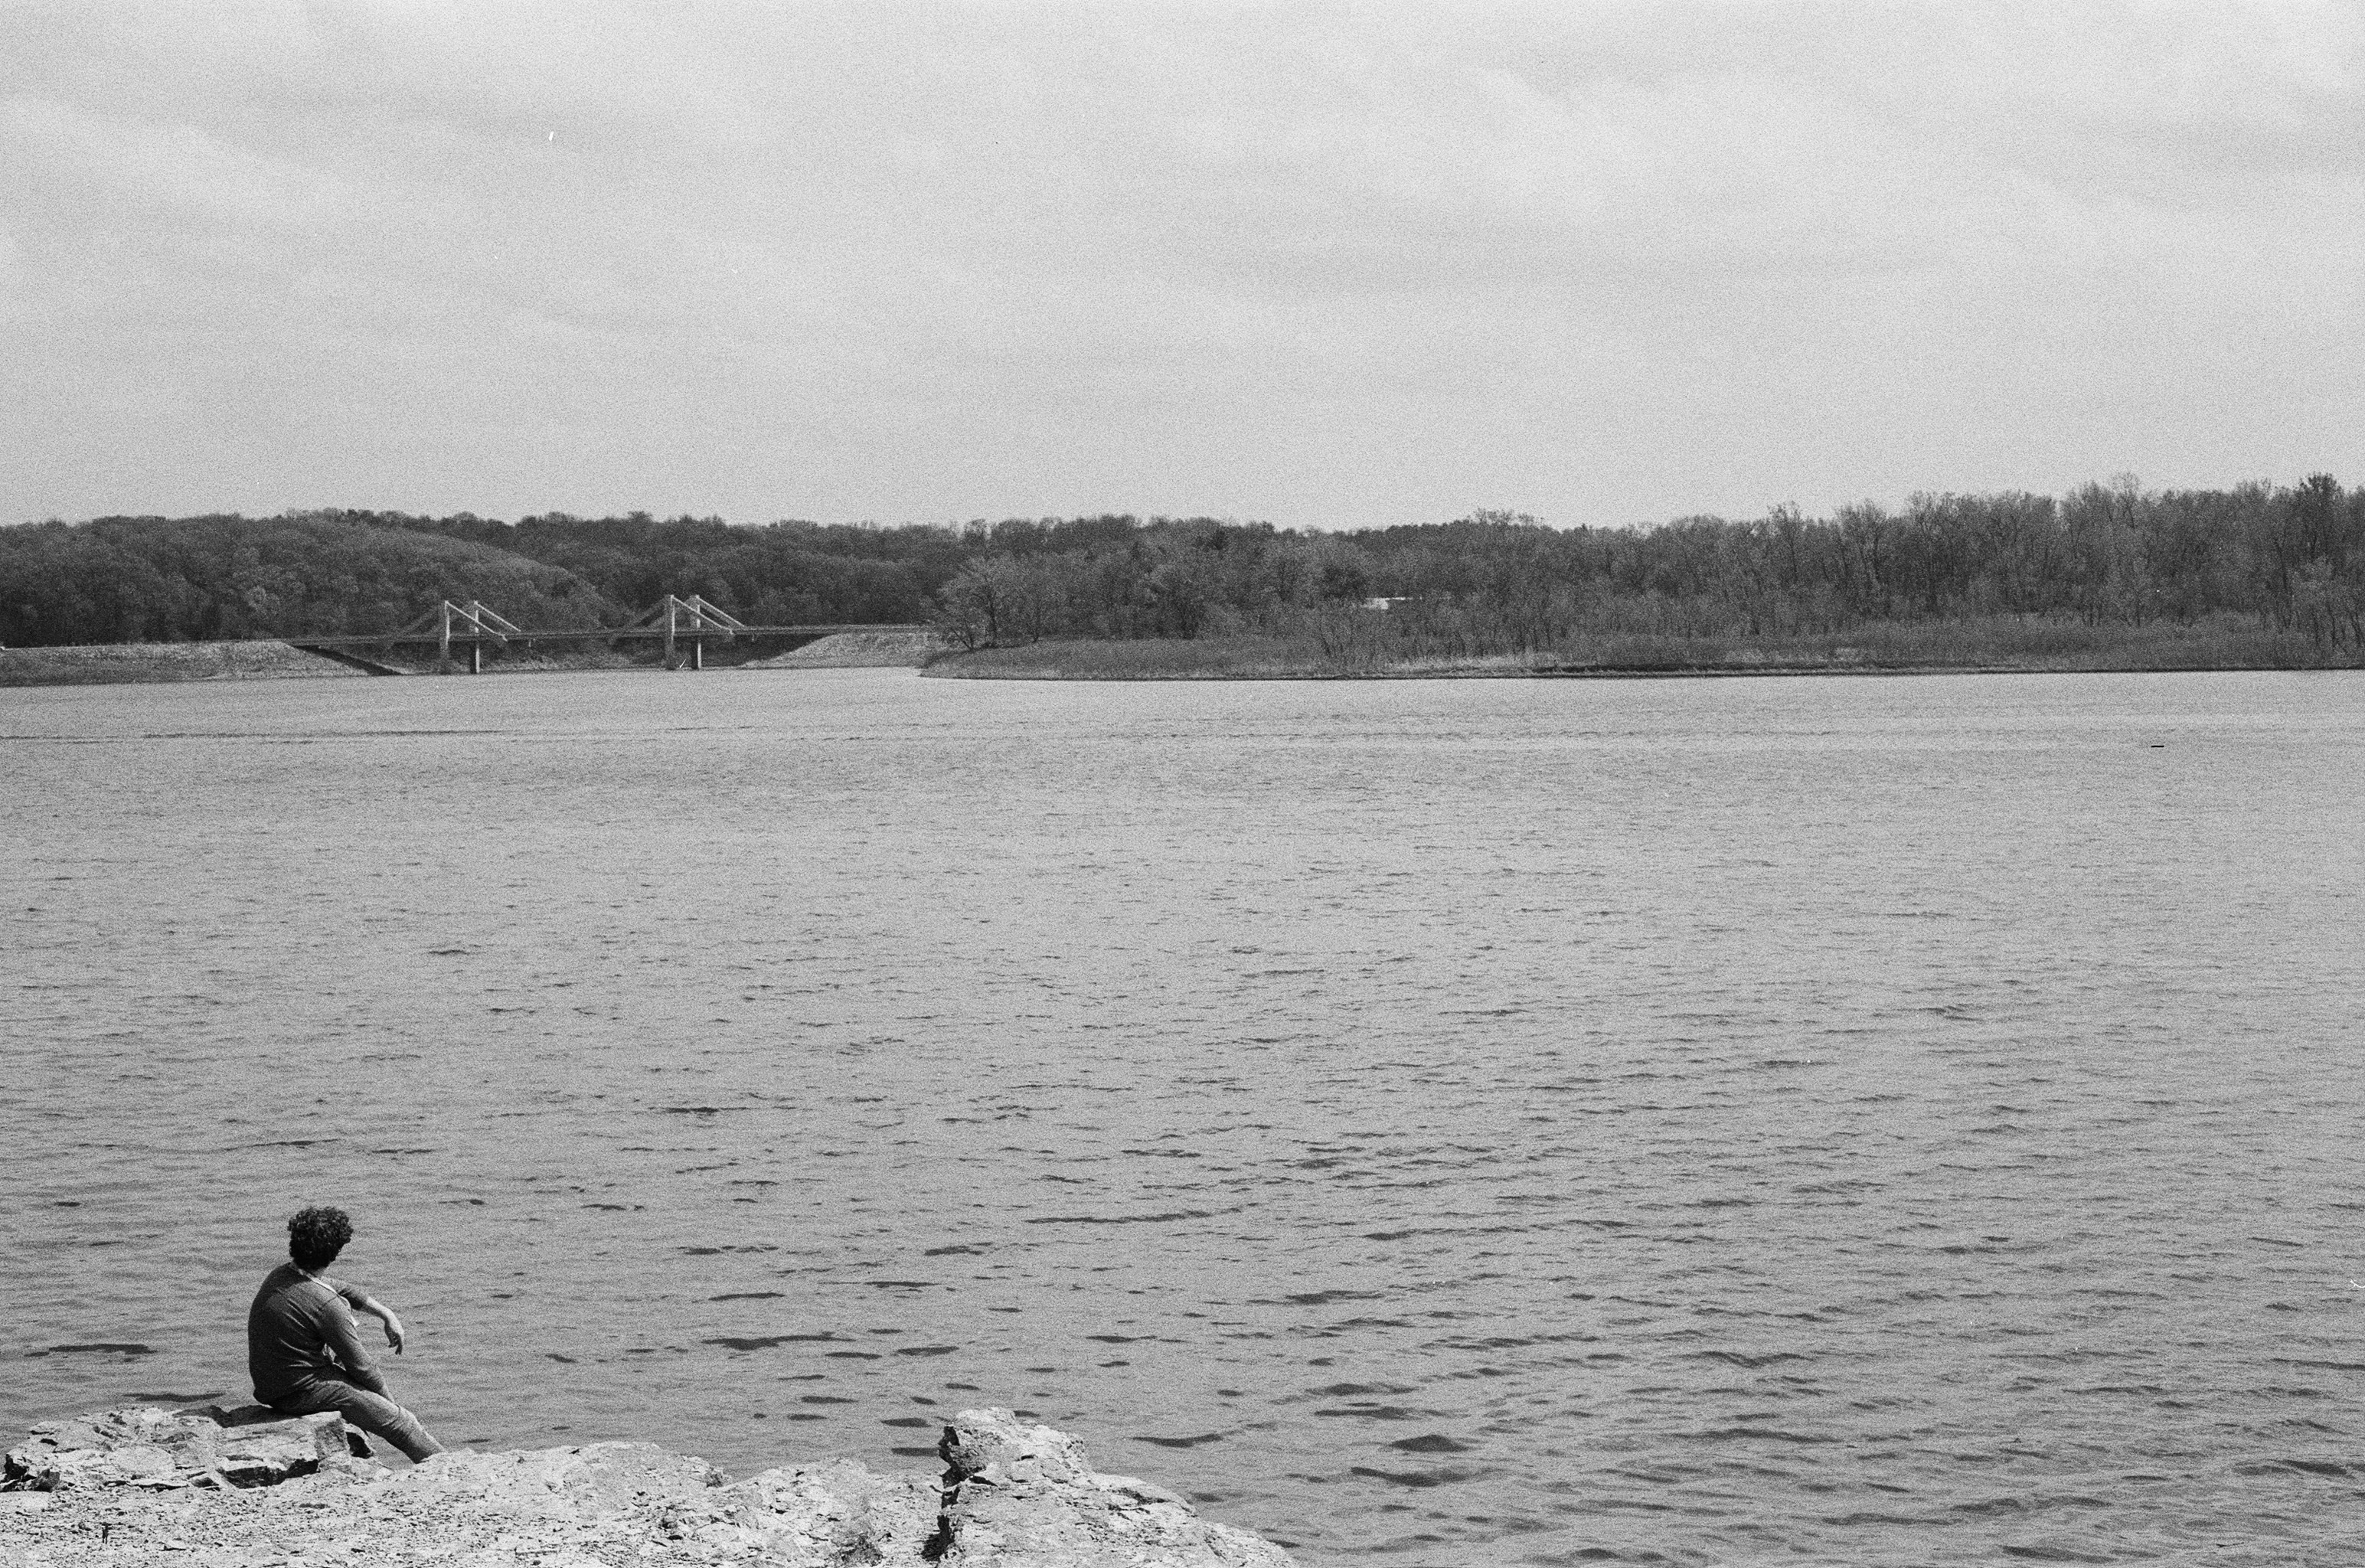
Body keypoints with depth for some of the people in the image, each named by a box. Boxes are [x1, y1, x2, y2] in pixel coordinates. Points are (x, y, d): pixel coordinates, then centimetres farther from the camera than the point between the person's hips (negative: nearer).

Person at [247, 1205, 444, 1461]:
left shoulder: (281, 1274, 0)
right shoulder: (327, 1305, -25)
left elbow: (342, 1291, 19)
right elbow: (361, 1366, -13)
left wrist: (386, 1313, 15)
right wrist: (388, 1398, 4)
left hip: (268, 1386, 9)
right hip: (300, 1394, -9)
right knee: (401, 1422, -1)